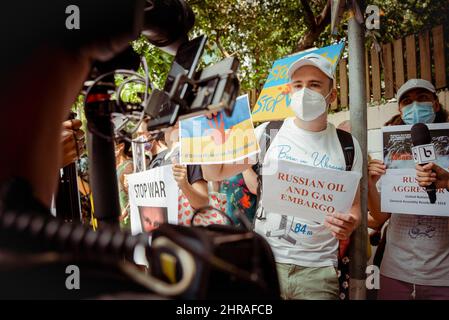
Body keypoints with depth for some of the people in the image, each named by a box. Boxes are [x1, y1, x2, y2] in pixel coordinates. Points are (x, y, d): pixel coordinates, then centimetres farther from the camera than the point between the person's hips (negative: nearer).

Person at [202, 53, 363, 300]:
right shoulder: (269, 133, -1)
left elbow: (354, 204, 8)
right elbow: (214, 173, 3)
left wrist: (350, 224, -15)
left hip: (318, 270, 1)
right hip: (265, 260, 0)